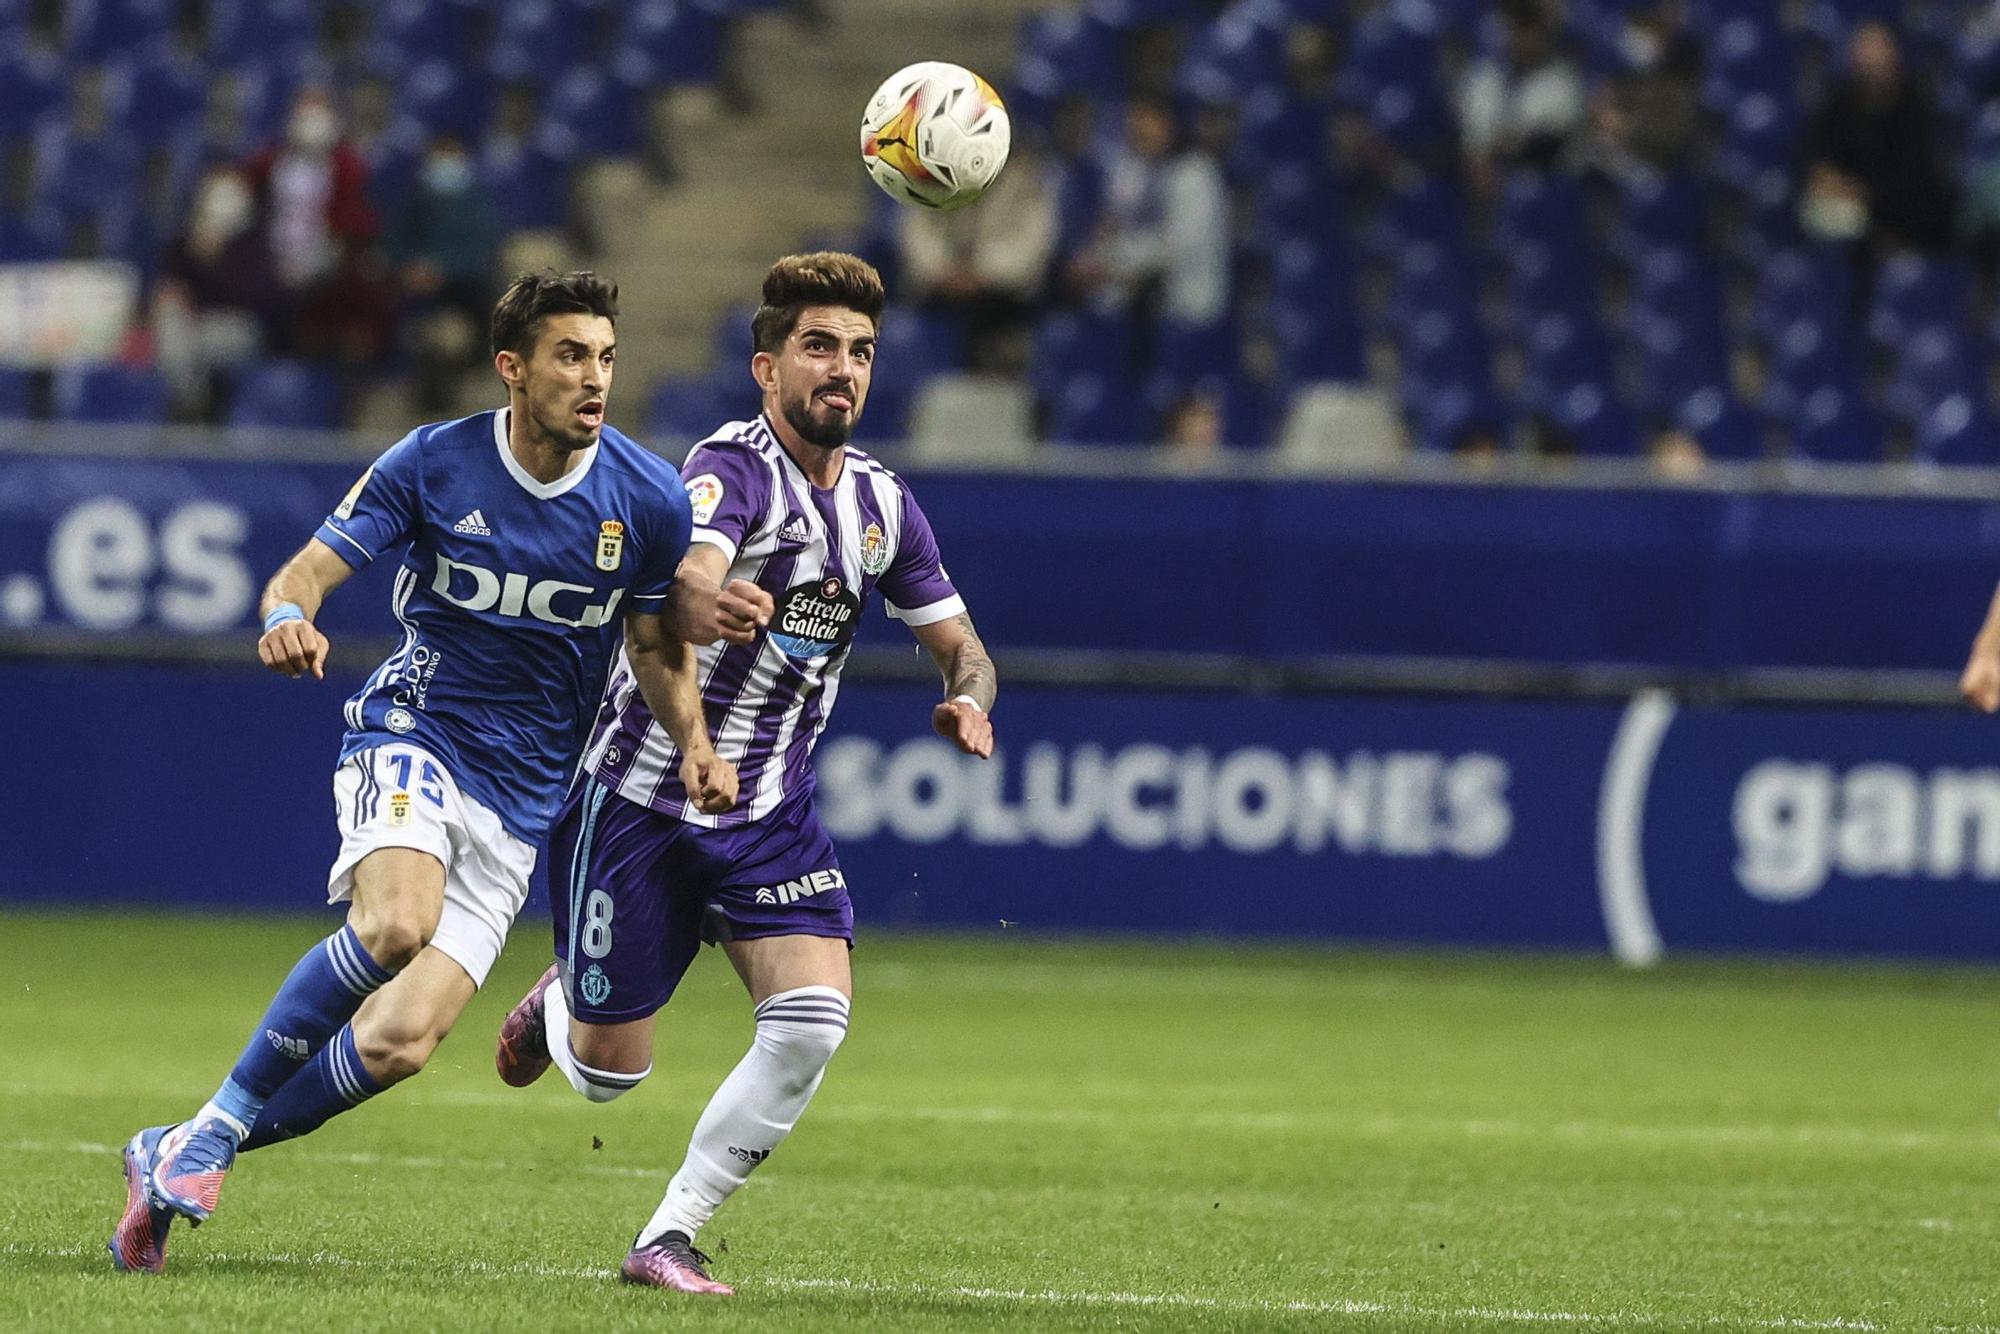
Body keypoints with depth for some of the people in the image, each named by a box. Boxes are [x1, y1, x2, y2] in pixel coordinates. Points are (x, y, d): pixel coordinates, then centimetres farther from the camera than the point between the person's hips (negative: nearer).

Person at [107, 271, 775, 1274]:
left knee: (400, 1042, -12)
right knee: (396, 924, -35)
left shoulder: (649, 500, -2)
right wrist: (288, 615, -30)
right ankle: (216, 1128, -19)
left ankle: (187, 1154, 6)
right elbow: (308, 569, -6)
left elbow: (656, 643, 12)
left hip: (519, 802, 3)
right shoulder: (433, 463, -7)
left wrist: (695, 746, -6)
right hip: (413, 732, -3)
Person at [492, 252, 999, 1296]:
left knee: (814, 1022, -18)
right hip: (640, 798, -5)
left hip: (772, 813, 5)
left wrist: (968, 700, -10)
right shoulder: (733, 467, -19)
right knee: (608, 1073, 3)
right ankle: (557, 1002, 41)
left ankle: (669, 1238, -5)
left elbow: (958, 643, 14)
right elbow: (683, 574, -41)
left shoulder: (880, 502, 3)